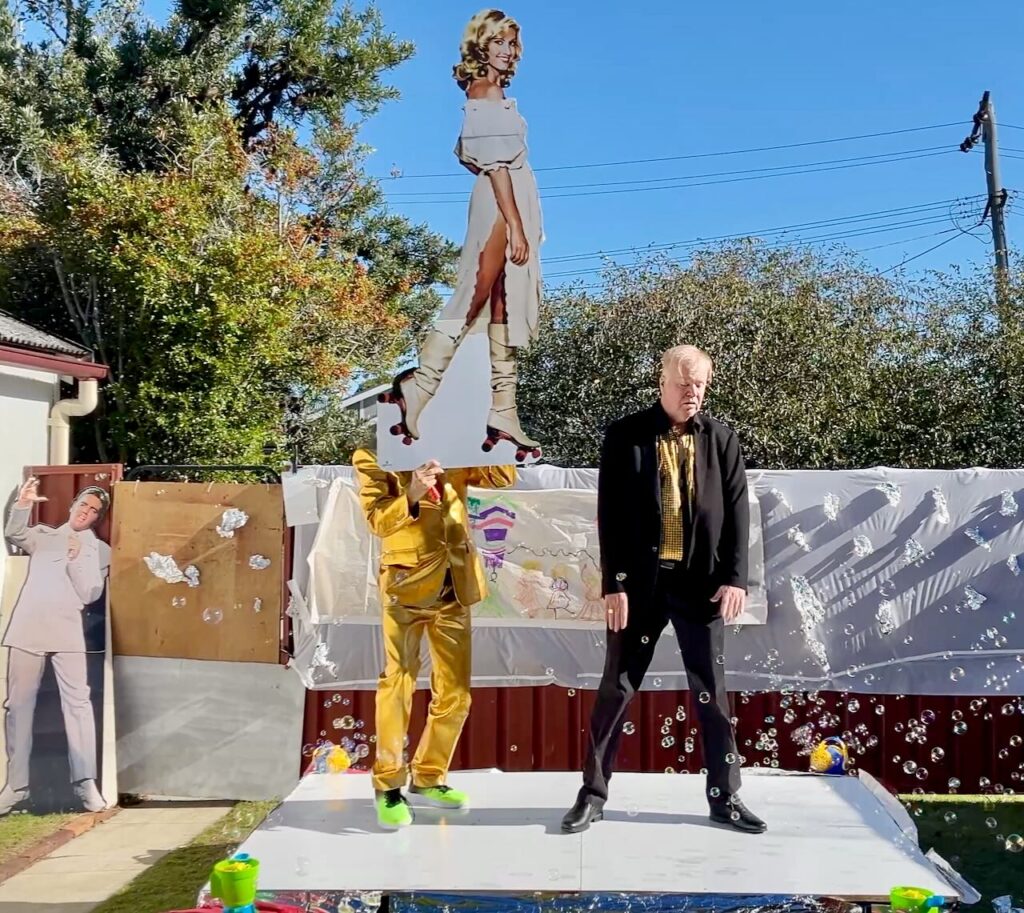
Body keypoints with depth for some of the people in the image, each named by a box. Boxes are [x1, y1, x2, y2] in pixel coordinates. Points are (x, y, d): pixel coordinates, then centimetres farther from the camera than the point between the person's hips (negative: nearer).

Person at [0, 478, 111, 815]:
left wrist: (77, 558, -7)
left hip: (66, 631, -1)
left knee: (78, 702, -10)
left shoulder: (99, 549, 14)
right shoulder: (43, 535, 18)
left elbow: (90, 594, 4)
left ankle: (85, 782, -10)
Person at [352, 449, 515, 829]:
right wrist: (411, 496, -29)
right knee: (398, 682, -5)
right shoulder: (373, 455, -1)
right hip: (406, 583, -4)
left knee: (455, 693, 9)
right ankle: (388, 786, 7)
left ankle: (427, 778, 23)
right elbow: (377, 519, -12)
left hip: (454, 584, 5)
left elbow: (504, 476, 4)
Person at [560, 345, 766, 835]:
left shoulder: (721, 439, 5)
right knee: (617, 688, 5)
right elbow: (610, 514, -4)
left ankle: (725, 796, 22)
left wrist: (735, 577, -6)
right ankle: (593, 793, 18)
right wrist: (613, 583, -9)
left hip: (702, 581, 2)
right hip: (640, 580, -1)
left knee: (711, 690, 9)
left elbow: (737, 511, 3)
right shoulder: (625, 435, -1)